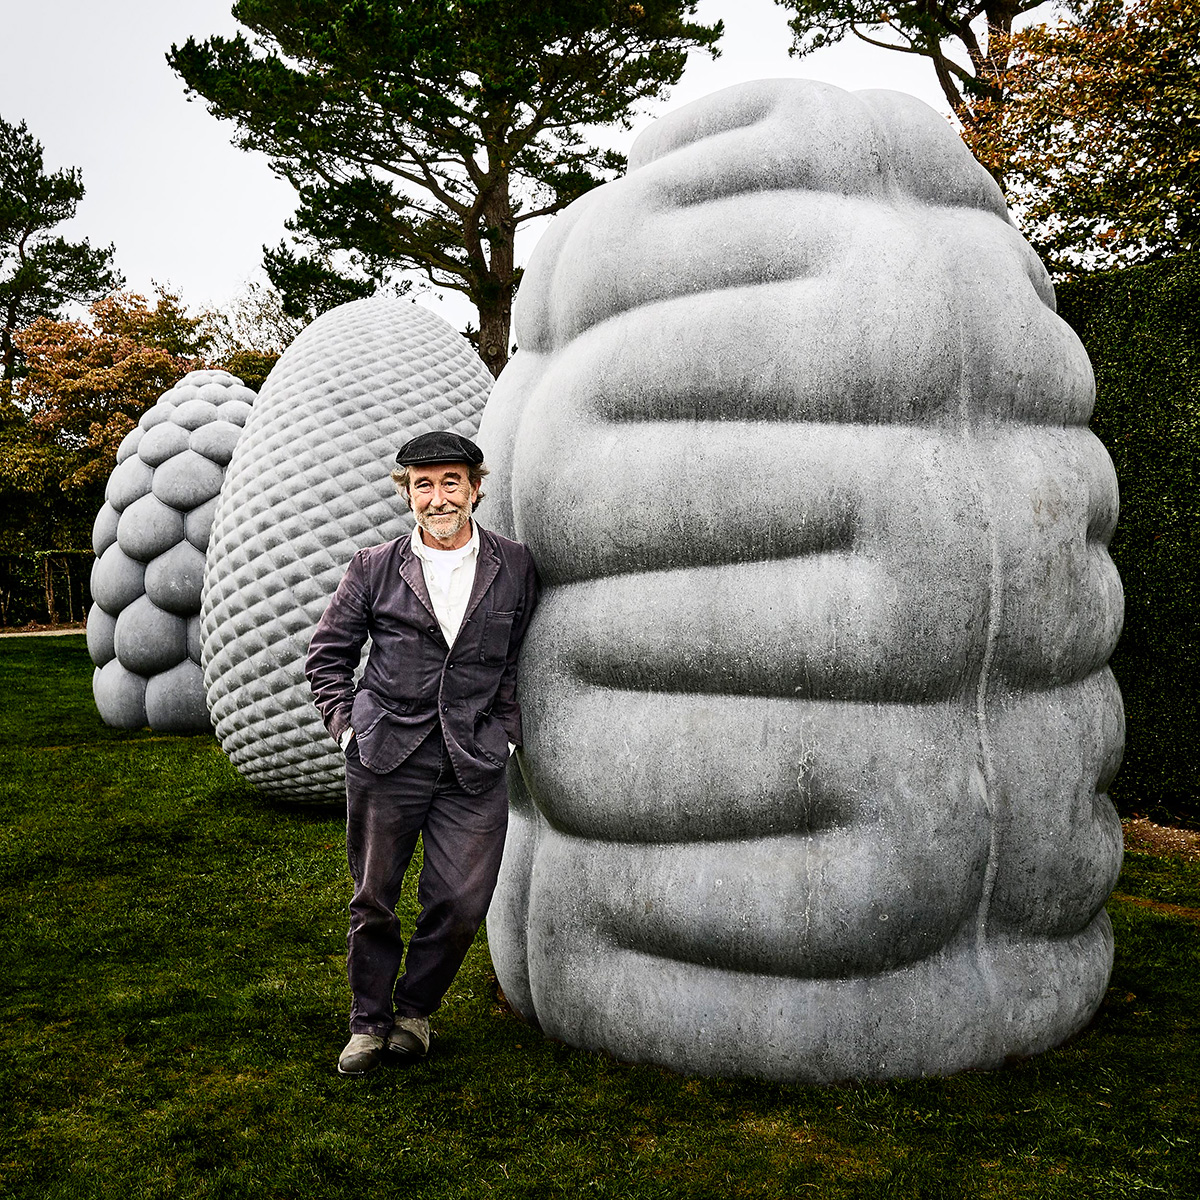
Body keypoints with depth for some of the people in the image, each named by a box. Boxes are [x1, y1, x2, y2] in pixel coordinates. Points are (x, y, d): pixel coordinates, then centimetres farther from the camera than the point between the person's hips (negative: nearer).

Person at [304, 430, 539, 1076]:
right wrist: (346, 725, 2)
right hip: (384, 757, 0)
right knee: (373, 899, 7)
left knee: (462, 904, -2)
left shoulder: (515, 567, 4)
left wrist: (505, 730, 5)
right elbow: (326, 654, 11)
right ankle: (369, 1021, 27)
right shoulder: (374, 568, 2)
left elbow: (526, 658, 13)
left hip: (474, 764, 0)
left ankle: (414, 1009, 24)